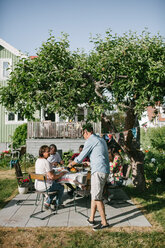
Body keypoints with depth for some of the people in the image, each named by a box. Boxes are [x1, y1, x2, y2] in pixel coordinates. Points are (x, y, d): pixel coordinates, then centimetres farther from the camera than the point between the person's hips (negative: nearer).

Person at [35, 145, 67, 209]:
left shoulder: (37, 160, 5)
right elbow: (51, 177, -23)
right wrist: (60, 174, -9)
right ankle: (58, 204, 32)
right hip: (45, 186, -8)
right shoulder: (46, 162, -23)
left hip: (37, 186, 8)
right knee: (61, 187, 18)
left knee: (55, 184, 32)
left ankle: (47, 202, 29)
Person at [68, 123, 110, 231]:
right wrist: (90, 163, 42)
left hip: (98, 171, -9)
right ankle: (91, 219, 21)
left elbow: (81, 157, -3)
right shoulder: (101, 139, 19)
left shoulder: (90, 141, -8)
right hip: (105, 170, 9)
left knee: (97, 197, -4)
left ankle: (104, 222, 2)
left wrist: (71, 163, 15)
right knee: (94, 195, 15)